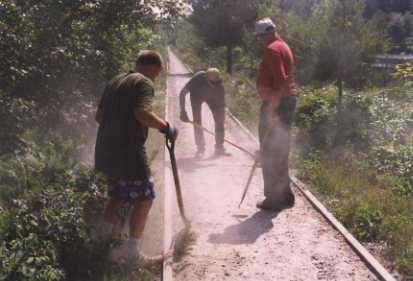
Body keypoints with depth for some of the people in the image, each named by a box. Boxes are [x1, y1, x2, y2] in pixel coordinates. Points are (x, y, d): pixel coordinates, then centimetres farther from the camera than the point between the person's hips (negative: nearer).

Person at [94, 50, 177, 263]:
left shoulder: (114, 82, 18)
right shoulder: (144, 83, -7)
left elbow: (99, 115, 19)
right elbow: (143, 113, -24)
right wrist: (166, 127, -13)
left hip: (105, 150, 9)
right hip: (128, 152, -8)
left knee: (117, 195, 22)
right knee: (143, 198, 2)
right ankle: (132, 250, 2)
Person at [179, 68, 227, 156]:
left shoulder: (219, 86, -37)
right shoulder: (197, 79, -41)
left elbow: (222, 106, -29)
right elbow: (182, 93, -30)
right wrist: (183, 112, -36)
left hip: (212, 96, 1)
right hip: (197, 96, -1)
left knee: (219, 121, -8)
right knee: (197, 122, -8)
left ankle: (219, 148, 3)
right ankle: (200, 148, 5)